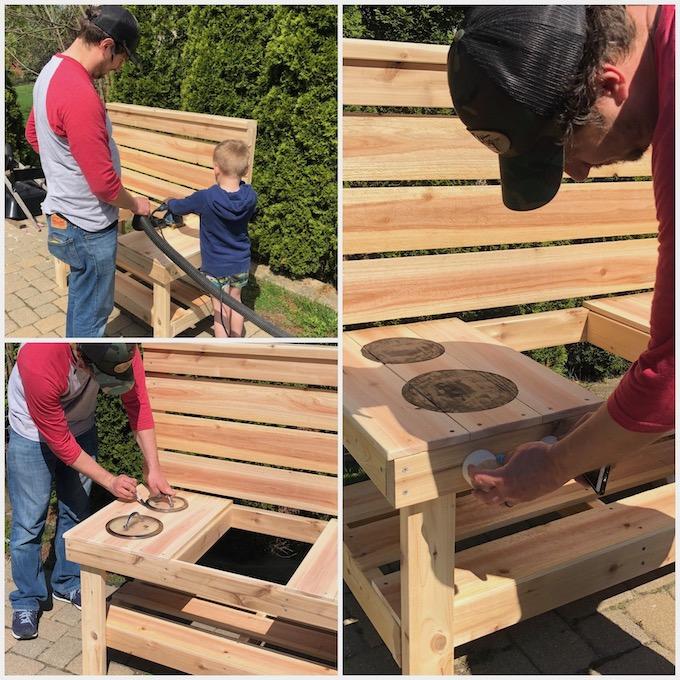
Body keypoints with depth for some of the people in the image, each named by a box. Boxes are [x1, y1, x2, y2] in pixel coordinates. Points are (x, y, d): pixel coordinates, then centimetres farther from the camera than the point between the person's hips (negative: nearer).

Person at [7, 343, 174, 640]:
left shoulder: (123, 351, -32)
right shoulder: (39, 365, -41)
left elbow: (139, 404, -18)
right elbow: (60, 443, -28)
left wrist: (153, 469, -22)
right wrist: (109, 481, -23)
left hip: (80, 427, 4)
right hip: (34, 433, -4)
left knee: (76, 512, 13)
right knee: (29, 521, 0)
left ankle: (67, 584, 33)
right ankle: (26, 601, 20)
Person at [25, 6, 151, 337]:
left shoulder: (52, 70, 5)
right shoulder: (79, 95, -28)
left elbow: (33, 134, 20)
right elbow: (104, 183, -26)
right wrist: (136, 204, -9)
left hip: (66, 213, 10)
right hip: (89, 226, -10)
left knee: (80, 296, 25)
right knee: (93, 313, 6)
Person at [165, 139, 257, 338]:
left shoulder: (206, 198, -24)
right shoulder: (250, 196, -14)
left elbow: (179, 207, -4)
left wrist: (170, 202, 20)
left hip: (216, 266, -4)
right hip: (241, 263, 4)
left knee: (220, 310, 10)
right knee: (235, 301, 23)